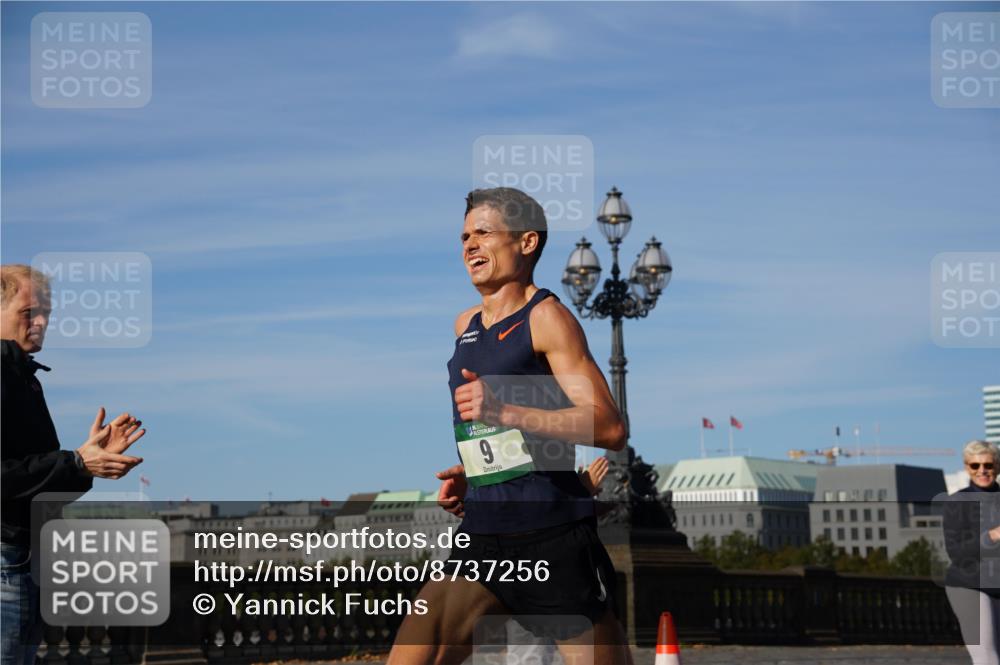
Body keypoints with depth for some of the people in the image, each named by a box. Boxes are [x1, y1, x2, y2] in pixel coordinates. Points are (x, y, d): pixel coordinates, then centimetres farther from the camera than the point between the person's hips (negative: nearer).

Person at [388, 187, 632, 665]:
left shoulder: (546, 317, -7)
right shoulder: (464, 326, 16)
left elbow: (610, 428, -17)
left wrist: (504, 411, -25)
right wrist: (467, 474, 14)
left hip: (554, 539, -7)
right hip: (481, 538, 7)